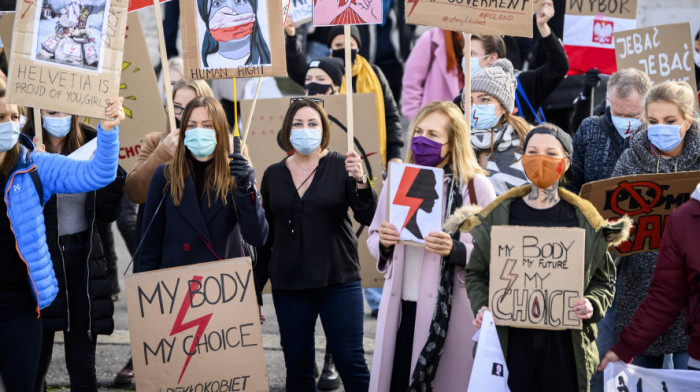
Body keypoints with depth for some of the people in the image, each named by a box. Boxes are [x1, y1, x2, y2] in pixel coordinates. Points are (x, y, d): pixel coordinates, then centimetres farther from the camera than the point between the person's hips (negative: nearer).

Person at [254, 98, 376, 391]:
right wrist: (256, 289, 12)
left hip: (338, 281, -3)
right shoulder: (273, 175, 7)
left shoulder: (341, 167, -1)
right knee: (297, 366, 6)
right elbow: (264, 236, 12)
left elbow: (368, 218, -11)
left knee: (350, 361, -3)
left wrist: (360, 182, -28)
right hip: (288, 285, 3)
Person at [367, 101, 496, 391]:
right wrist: (383, 243, -2)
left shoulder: (475, 186, -3)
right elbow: (372, 240, 21)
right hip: (401, 307, 4)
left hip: (452, 310, -4)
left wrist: (455, 250, -23)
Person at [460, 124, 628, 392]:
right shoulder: (497, 216, 6)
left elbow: (603, 279, 8)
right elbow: (476, 273, 12)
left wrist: (592, 305, -12)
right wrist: (481, 306, -7)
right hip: (510, 340, 0)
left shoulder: (585, 221, 4)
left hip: (565, 342, 0)